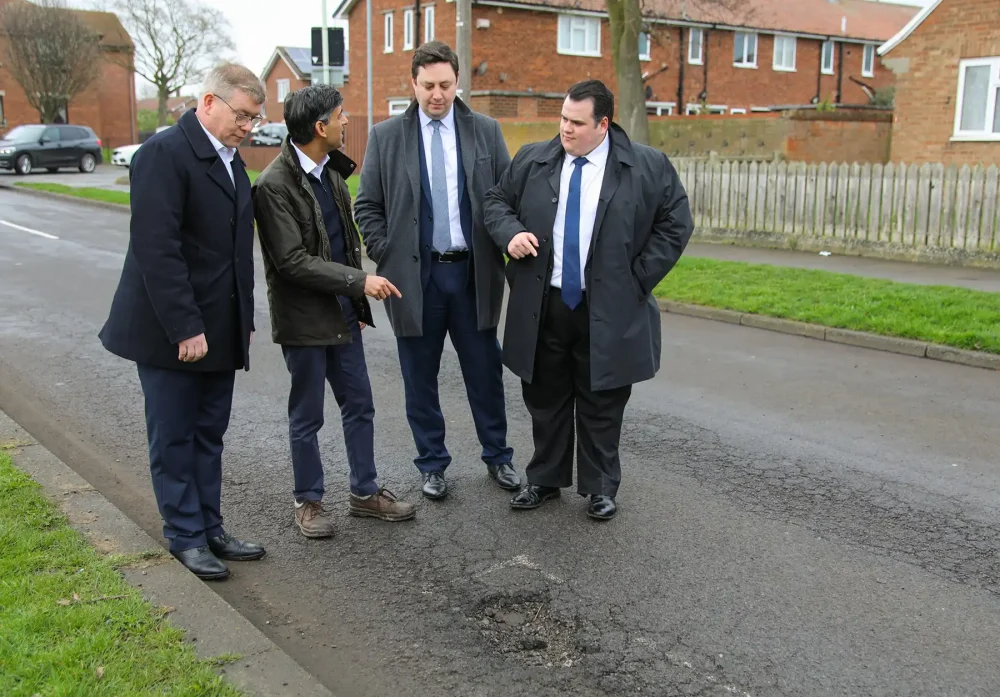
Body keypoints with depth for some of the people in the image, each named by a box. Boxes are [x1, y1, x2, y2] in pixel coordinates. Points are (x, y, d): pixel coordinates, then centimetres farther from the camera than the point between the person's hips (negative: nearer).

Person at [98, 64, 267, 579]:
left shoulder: (230, 161, 12)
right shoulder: (165, 153, -14)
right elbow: (157, 249, -21)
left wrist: (244, 320, 12)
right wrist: (185, 328, -22)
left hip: (219, 329, 8)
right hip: (170, 330, -7)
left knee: (209, 435, 14)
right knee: (174, 439, 6)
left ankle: (210, 529, 24)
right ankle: (186, 536, 18)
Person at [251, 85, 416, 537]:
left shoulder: (331, 170, 6)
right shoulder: (274, 185, -18)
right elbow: (292, 261, -22)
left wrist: (356, 302, 14)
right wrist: (359, 280, -22)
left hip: (342, 312, 7)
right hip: (304, 318, -7)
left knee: (359, 405, 13)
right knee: (307, 416, 7)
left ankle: (365, 492, 28)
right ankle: (308, 501, 24)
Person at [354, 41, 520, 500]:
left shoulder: (486, 132, 4)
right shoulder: (385, 137, 1)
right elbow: (368, 207, 3)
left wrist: (500, 250, -2)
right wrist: (387, 257, -4)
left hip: (472, 272, 1)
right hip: (415, 274, 0)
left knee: (485, 372, 10)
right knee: (420, 378, 8)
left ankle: (497, 457, 27)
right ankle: (432, 463, 24)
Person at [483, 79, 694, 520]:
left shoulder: (648, 167, -4)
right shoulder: (531, 161, 3)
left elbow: (675, 224, -1)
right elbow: (497, 201, 11)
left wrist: (638, 279, -6)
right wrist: (510, 233, -11)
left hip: (608, 311, -2)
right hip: (542, 307, 3)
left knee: (601, 404, 9)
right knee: (545, 399, 15)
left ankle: (600, 487, 25)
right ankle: (545, 479, 31)